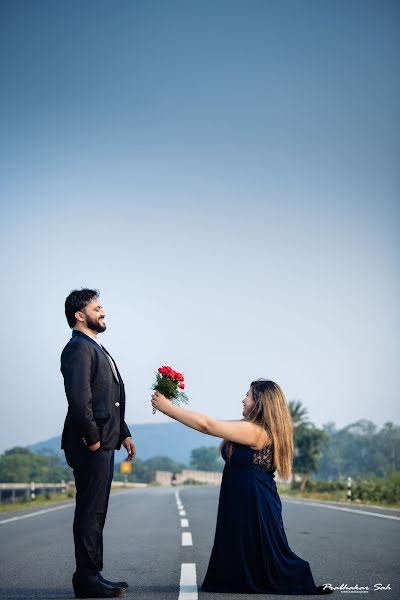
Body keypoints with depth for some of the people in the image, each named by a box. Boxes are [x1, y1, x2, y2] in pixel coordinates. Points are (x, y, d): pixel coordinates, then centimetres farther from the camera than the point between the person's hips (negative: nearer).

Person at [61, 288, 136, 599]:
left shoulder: (97, 349, 21)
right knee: (90, 511, -5)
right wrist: (92, 439, -18)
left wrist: (123, 433, 16)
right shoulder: (79, 348, -12)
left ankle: (93, 574, 21)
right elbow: (79, 398, -23)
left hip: (103, 443, 10)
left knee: (96, 512, 14)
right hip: (90, 444, -10)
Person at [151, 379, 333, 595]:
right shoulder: (263, 431, 11)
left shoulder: (254, 431, -20)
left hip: (253, 506, -10)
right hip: (244, 504, 10)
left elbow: (207, 425, -21)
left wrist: (167, 407, -16)